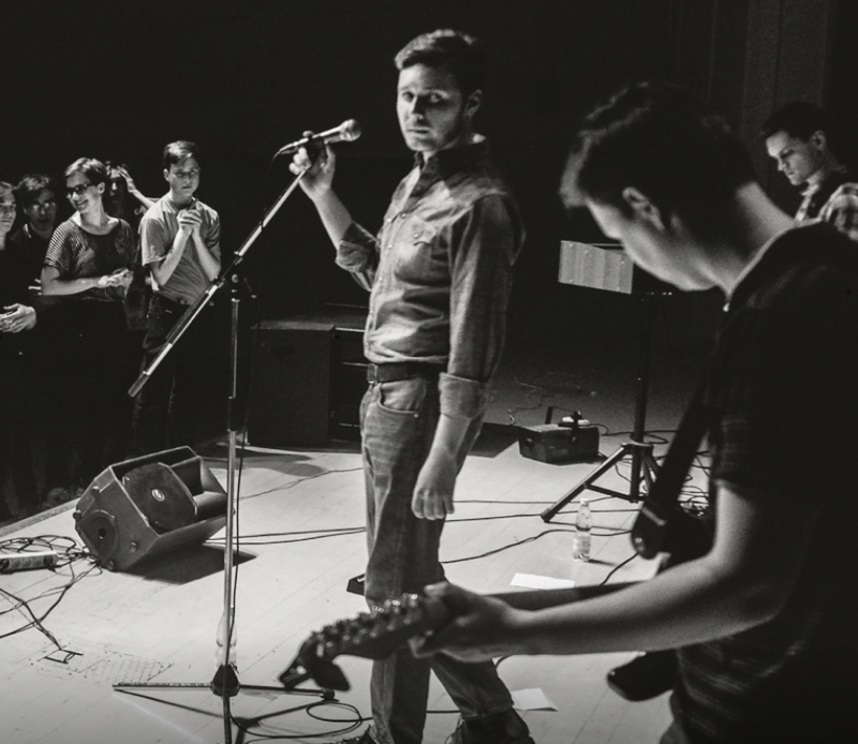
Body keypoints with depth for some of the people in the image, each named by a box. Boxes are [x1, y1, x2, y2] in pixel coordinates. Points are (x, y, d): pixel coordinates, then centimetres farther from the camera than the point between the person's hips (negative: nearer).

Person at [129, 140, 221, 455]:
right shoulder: (155, 218, -9)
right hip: (167, 313, -5)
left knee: (187, 394, 13)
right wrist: (182, 233, -18)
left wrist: (196, 235, -14)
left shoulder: (208, 216, 3)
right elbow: (162, 275, -13)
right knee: (153, 395, -2)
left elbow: (214, 273, -1)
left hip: (199, 313, 5)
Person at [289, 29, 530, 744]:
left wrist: (442, 458, -24)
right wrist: (323, 196, 14)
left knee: (397, 582, 1)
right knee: (407, 569, 19)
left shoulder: (479, 204, -19)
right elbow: (377, 271, 23)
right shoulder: (416, 181, 11)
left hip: (422, 402, -10)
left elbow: (473, 348, -22)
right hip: (386, 391, 10)